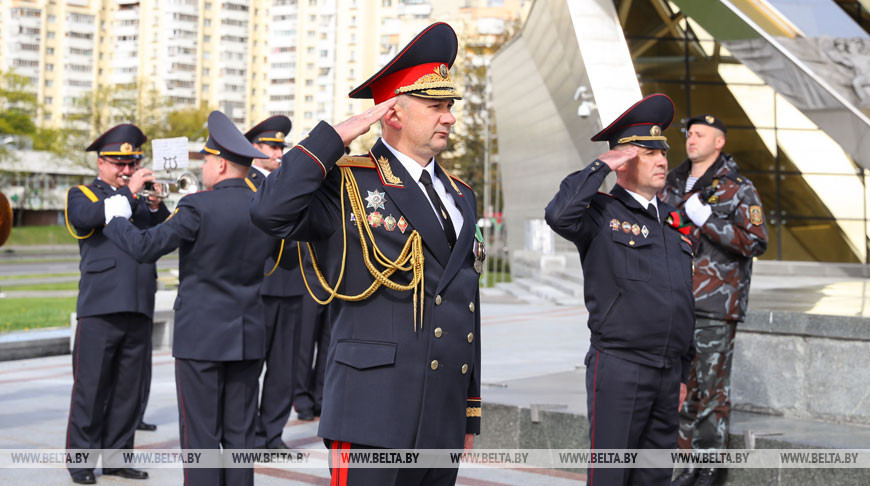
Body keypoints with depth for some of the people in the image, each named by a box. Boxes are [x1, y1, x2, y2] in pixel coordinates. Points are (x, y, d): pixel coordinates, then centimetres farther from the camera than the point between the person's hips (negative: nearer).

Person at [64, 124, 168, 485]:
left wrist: (155, 205, -8)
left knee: (129, 387, 6)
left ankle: (117, 455, 15)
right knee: (90, 386, -3)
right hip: (100, 306, -4)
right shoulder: (81, 195, 9)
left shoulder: (142, 199, 22)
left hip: (138, 307, 4)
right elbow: (85, 218, -14)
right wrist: (128, 193, -15)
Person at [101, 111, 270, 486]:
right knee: (240, 433, 10)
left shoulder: (199, 207, -14)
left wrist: (116, 218, 7)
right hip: (249, 338, 5)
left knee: (201, 434, 0)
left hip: (201, 336, -5)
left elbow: (146, 247, -13)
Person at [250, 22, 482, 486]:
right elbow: (269, 211, -23)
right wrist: (335, 135, -16)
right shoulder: (347, 184, -3)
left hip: (446, 420, 7)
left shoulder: (461, 196, 16)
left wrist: (473, 414, 16)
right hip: (373, 417, -6)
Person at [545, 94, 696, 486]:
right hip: (618, 368, -7)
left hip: (667, 372, 7)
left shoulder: (672, 221, 16)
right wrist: (600, 167, -15)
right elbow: (559, 215, -28)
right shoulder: (602, 213, -4)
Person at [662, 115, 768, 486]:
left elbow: (756, 242, -12)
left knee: (711, 388, -3)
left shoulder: (738, 190, -2)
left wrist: (706, 219, -15)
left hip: (714, 305, -5)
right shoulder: (672, 185, 16)